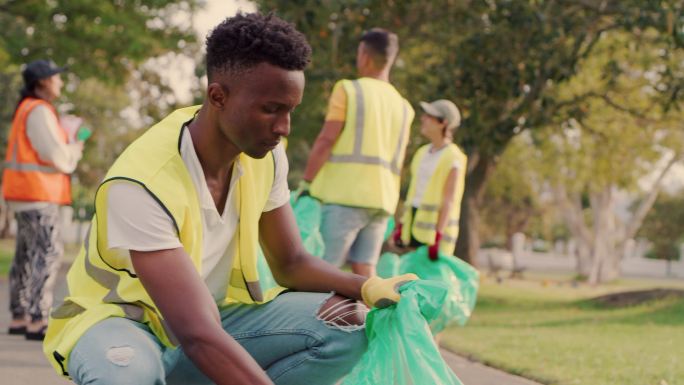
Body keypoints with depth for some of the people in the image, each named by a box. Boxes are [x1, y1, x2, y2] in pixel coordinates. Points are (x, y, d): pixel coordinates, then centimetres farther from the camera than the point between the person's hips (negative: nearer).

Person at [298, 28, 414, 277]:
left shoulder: (348, 90, -2)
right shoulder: (403, 107, 16)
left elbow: (326, 140, -8)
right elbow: (398, 162, 16)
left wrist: (306, 182, -3)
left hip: (345, 195, -6)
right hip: (382, 200, 6)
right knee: (365, 271, 5)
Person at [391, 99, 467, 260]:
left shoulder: (453, 158, -9)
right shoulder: (422, 153, 14)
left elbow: (449, 201, -15)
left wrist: (438, 237, -21)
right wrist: (401, 225, 14)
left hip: (437, 224, -7)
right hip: (415, 223, 7)